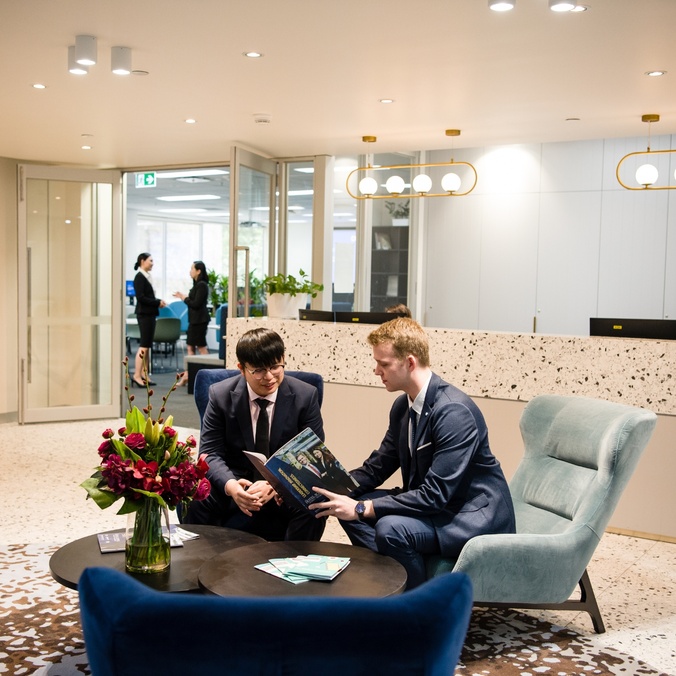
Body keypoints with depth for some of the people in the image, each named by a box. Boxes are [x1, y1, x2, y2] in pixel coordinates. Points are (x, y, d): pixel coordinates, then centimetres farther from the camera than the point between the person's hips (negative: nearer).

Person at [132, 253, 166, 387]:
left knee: (147, 345, 10)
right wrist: (157, 303, -13)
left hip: (150, 314, 9)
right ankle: (137, 375, -7)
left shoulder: (147, 277, 13)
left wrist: (159, 301, 2)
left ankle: (144, 374, 14)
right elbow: (141, 297, -18)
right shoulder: (139, 277, -12)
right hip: (144, 314, -9)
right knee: (144, 345, -9)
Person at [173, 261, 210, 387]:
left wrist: (184, 298, -7)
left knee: (201, 347, -4)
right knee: (190, 347, 11)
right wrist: (183, 296, 10)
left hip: (199, 320, -10)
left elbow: (196, 304, -19)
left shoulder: (202, 285, -16)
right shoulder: (197, 284, 13)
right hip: (194, 319, 10)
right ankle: (186, 376, 15)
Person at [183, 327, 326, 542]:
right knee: (194, 501, -28)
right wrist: (230, 485, -29)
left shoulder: (306, 396, -6)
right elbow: (210, 453, -6)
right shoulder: (220, 394, -4)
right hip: (235, 485, 1)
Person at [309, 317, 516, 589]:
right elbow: (377, 467, 10)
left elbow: (435, 494, -28)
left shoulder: (454, 411, -25)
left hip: (476, 515, -9)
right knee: (349, 505, -1)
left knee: (391, 527, -31)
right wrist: (330, 489, -8)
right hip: (434, 504, 9)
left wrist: (362, 508, -27)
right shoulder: (402, 406, 3)